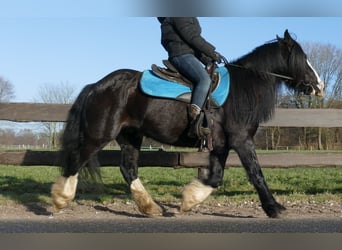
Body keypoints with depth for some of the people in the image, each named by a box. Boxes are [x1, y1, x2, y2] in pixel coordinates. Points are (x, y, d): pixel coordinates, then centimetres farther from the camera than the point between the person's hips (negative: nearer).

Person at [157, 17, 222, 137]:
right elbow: (190, 36, -14)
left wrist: (207, 59, 13)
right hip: (181, 54, -11)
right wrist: (211, 52, -11)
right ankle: (195, 123, -41)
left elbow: (194, 38, 24)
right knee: (205, 79, -31)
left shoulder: (190, 18, 27)